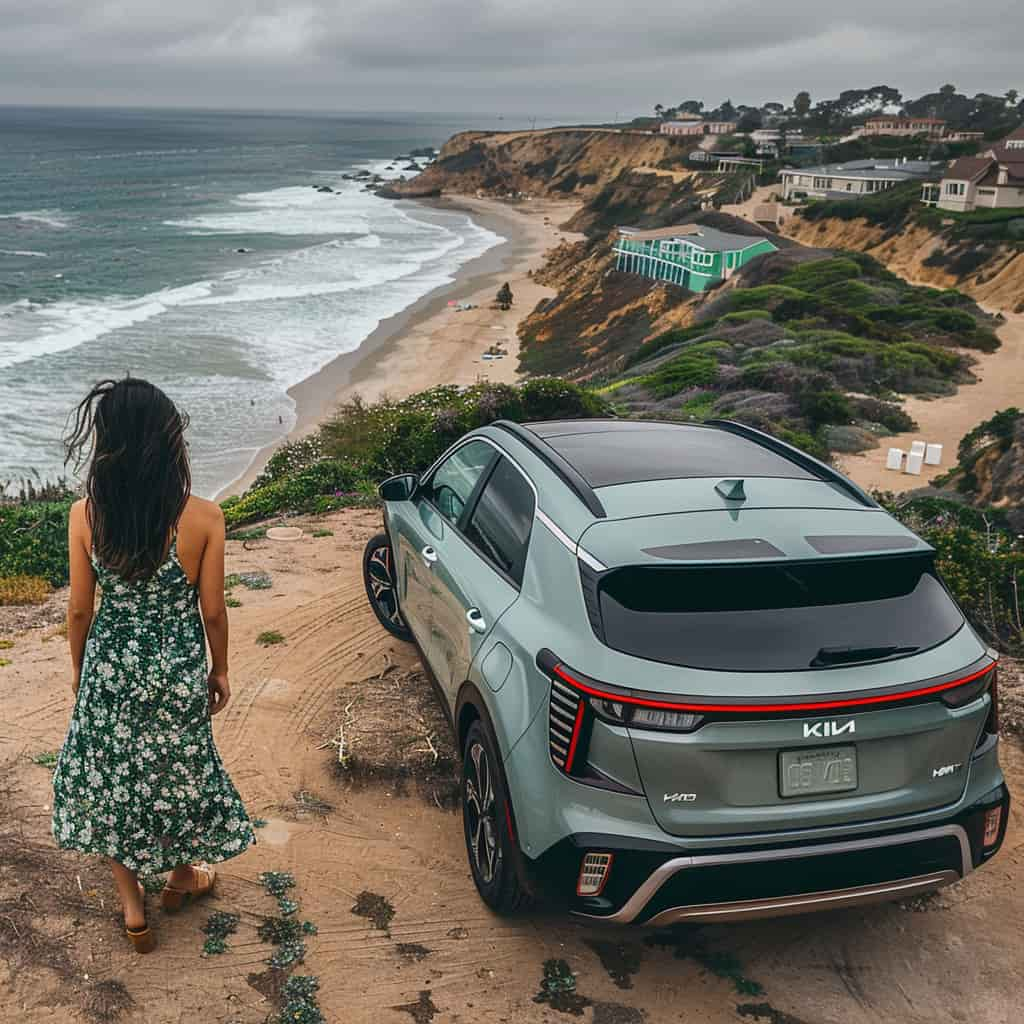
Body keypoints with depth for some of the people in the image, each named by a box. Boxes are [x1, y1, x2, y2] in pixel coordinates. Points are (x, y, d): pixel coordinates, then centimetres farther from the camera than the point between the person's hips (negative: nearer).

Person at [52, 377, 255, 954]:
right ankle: (184, 876, 47)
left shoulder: (85, 516, -16)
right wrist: (220, 670, 7)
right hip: (178, 671, -1)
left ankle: (134, 910, 33)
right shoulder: (203, 518, -20)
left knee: (111, 778, 21)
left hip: (109, 667, 1)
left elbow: (80, 609, -6)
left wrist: (79, 669, 12)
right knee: (178, 770, 23)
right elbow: (212, 610, -10)